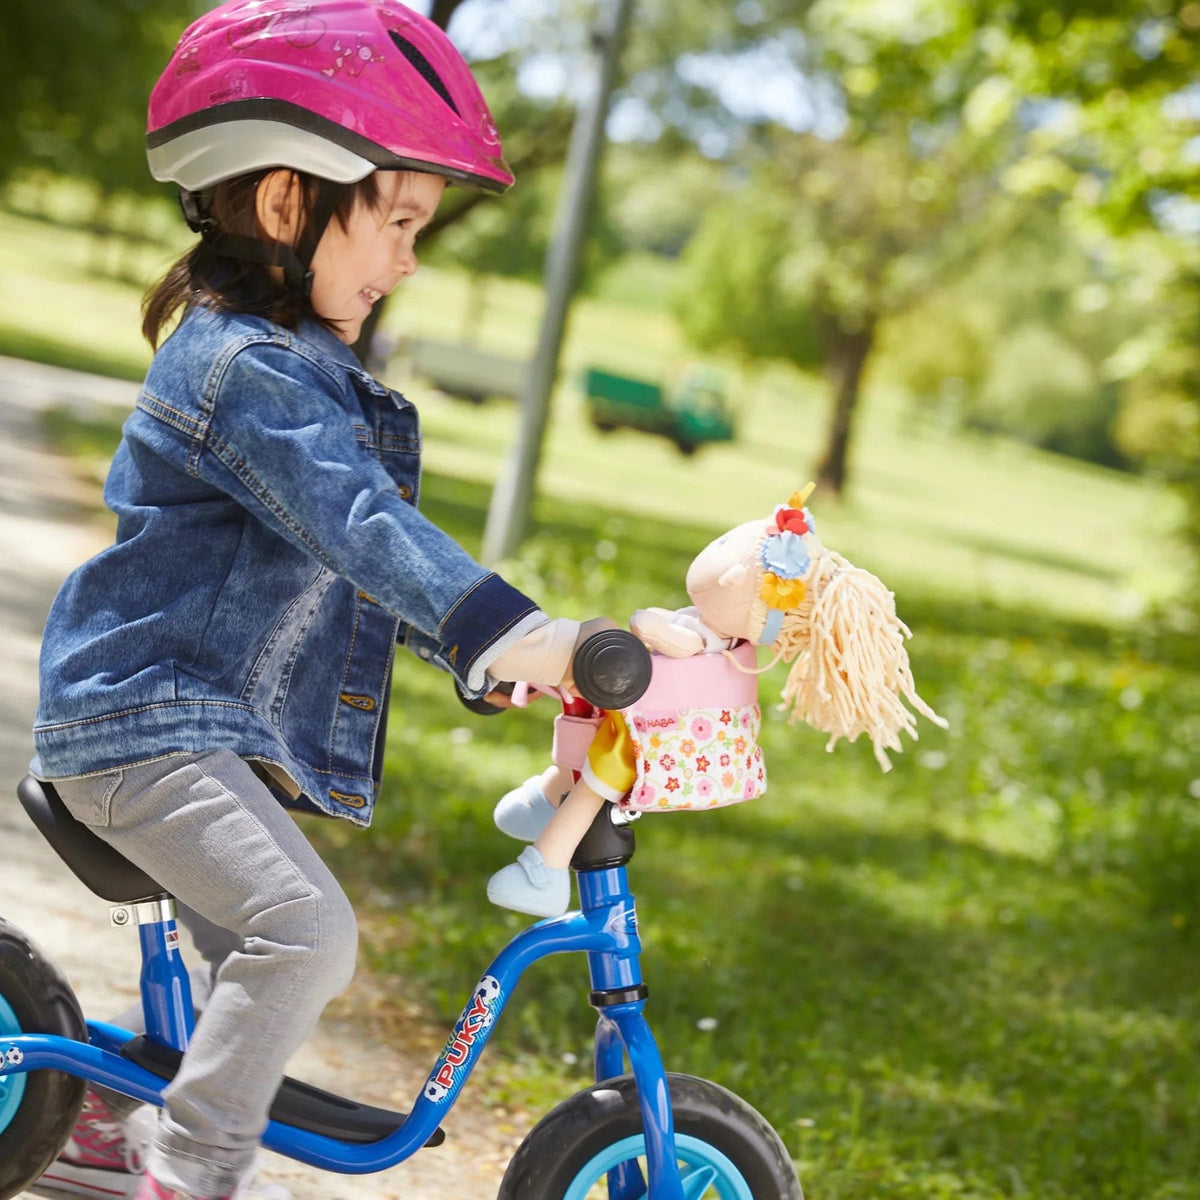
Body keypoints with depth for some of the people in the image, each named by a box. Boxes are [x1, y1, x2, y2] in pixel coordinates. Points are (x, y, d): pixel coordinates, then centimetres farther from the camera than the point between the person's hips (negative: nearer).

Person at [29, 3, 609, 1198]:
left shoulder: (312, 371, 14)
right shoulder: (238, 367, -19)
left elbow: (360, 557, 19)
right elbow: (354, 524, -33)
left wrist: (486, 650, 9)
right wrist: (509, 631, -43)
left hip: (227, 728, 11)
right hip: (145, 722, -11)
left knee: (249, 953, 21)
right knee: (305, 929, -23)